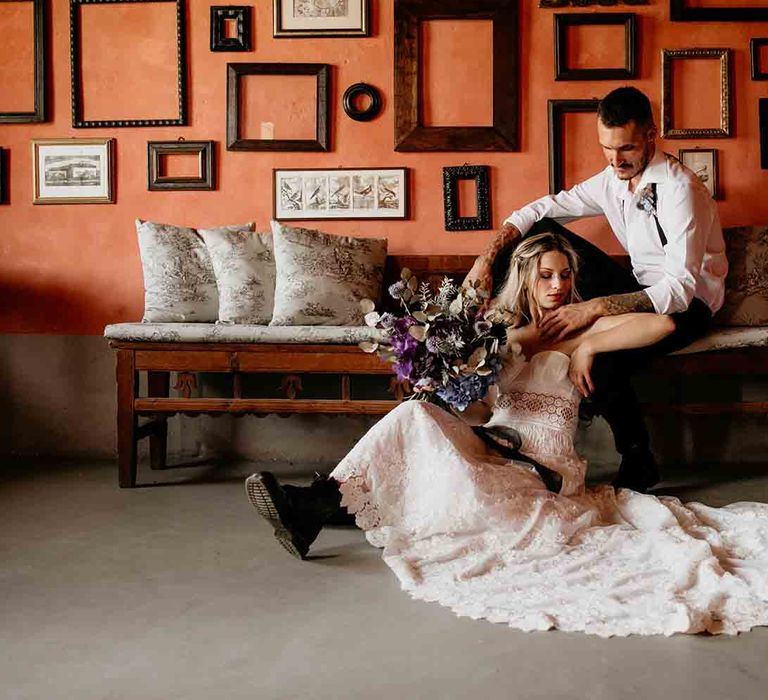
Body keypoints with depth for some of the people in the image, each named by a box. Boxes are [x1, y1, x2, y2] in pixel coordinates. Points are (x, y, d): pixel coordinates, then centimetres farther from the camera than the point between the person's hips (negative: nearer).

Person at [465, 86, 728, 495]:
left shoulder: (679, 188, -24)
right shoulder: (611, 181, -1)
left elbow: (681, 288, -31)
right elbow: (538, 211, 3)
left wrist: (594, 307, -40)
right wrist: (488, 259, -14)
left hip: (688, 303, -7)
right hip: (643, 287, 7)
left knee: (601, 360, -35)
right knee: (543, 234, -5)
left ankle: (638, 465, -14)